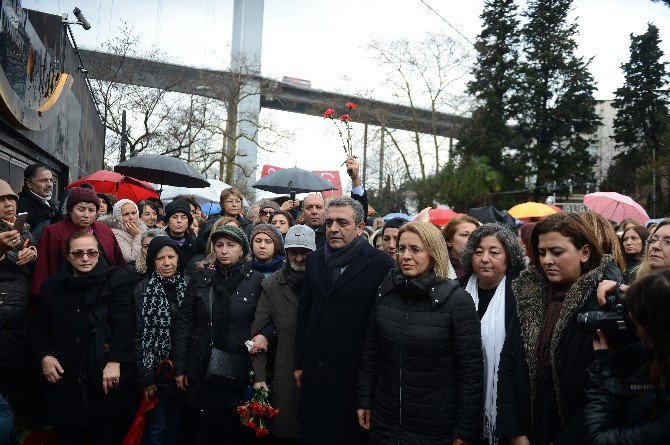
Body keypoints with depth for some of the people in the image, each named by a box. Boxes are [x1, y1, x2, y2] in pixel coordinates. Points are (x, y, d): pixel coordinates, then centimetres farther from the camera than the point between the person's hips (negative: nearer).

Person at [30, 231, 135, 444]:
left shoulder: (117, 280, 0)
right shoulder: (52, 285, 12)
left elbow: (123, 324, -10)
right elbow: (38, 326, 19)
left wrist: (115, 362, -19)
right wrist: (44, 356, 3)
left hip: (106, 378, -3)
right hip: (65, 379, 3)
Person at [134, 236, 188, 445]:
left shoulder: (187, 286, 3)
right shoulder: (143, 290, -7)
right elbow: (139, 336, -8)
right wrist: (145, 378, -11)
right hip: (157, 371, -3)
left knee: (175, 427, 15)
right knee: (156, 428, 5)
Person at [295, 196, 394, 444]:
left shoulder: (381, 264, -10)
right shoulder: (315, 260, 8)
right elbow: (304, 314, 13)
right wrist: (300, 364, 13)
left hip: (355, 375, -5)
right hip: (315, 373, 5)